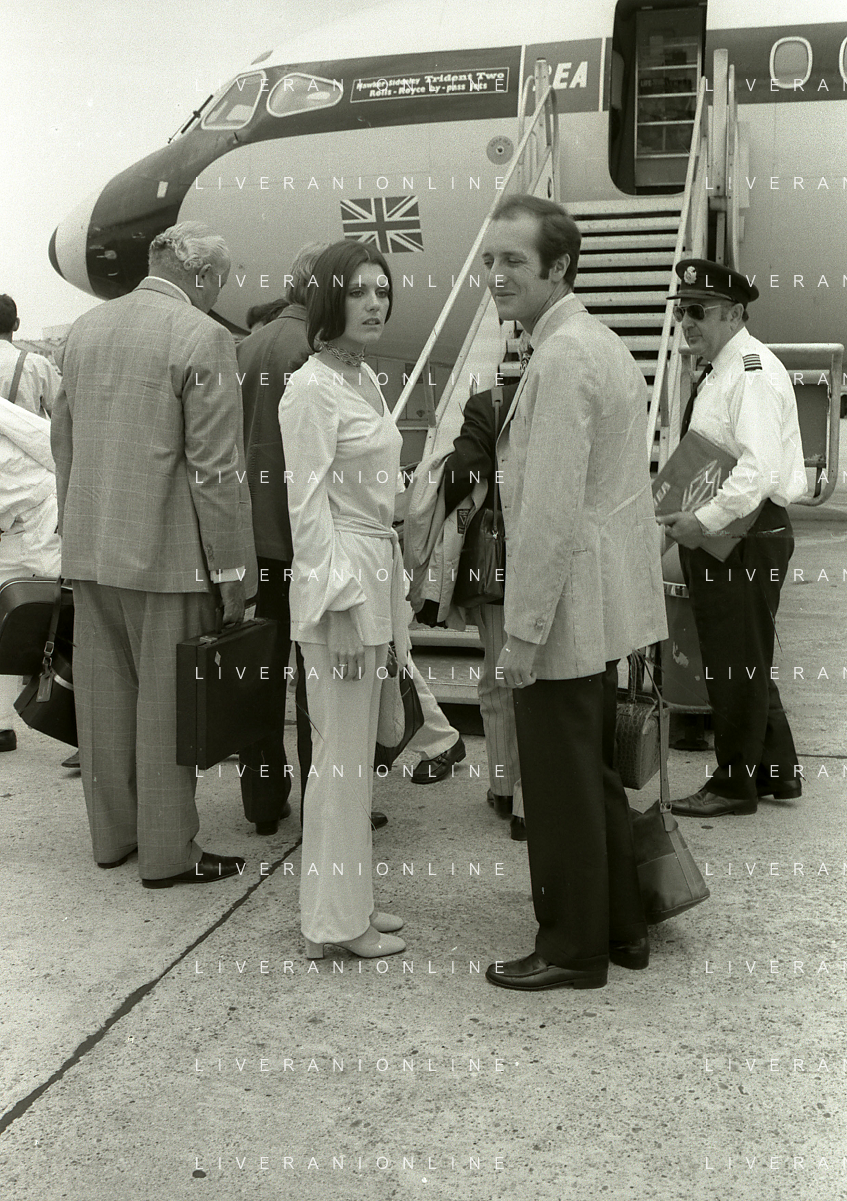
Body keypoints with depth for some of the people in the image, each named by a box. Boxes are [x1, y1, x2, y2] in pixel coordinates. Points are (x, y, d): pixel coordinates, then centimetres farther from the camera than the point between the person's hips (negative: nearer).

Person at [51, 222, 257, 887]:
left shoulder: (86, 327, 10)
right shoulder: (203, 337, -12)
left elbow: (63, 437, 16)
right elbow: (216, 469, -15)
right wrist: (234, 573, -10)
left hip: (89, 552, 7)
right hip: (167, 553, -7)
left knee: (104, 697, 15)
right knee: (166, 702, 4)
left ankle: (112, 833, 29)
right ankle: (168, 852, 15)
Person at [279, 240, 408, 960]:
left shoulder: (366, 381, 14)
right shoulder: (312, 389, -12)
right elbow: (308, 505, -16)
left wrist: (391, 592, 16)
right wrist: (342, 605, -20)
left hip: (377, 575, 9)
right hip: (340, 583, -9)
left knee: (357, 750, 15)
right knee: (342, 753, -2)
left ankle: (351, 898, 27)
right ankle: (335, 921, 10)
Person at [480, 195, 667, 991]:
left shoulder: (561, 359, -19)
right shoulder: (602, 344, 14)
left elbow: (551, 509, -24)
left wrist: (523, 630, -20)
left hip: (564, 605, -10)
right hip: (600, 601, 10)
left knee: (561, 785, 3)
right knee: (597, 771, 20)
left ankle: (572, 949, 17)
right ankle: (622, 926, 32)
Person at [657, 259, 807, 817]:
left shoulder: (754, 370, -16)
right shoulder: (719, 371, 15)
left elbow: (760, 467, -27)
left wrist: (705, 521, -27)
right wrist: (689, 515, 10)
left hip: (747, 535, -10)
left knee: (737, 663, 1)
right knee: (744, 660, 18)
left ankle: (735, 785, 14)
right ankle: (777, 770, 32)